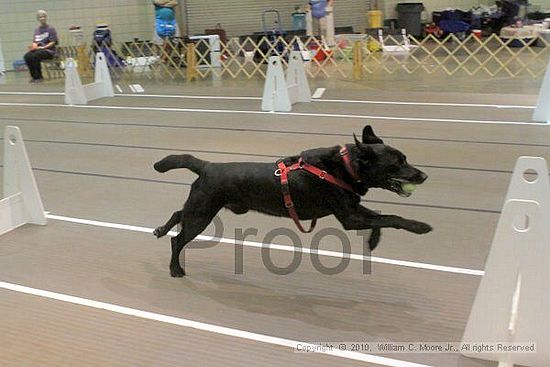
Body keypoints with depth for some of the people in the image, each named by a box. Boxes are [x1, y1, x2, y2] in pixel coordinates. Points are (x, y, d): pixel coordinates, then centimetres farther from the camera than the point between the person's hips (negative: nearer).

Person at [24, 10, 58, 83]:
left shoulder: (51, 29, 3)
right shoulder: (36, 30, 20)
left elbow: (53, 42, -6)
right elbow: (34, 42, 17)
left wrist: (42, 47, -16)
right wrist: (34, 46, -7)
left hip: (48, 50, -5)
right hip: (38, 49, 5)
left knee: (35, 56, -33)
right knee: (27, 56, -25)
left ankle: (39, 77, -20)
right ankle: (34, 76, -17)